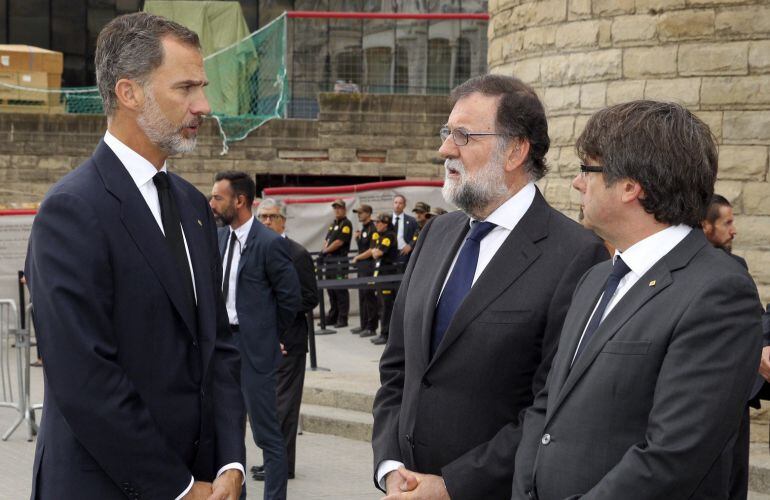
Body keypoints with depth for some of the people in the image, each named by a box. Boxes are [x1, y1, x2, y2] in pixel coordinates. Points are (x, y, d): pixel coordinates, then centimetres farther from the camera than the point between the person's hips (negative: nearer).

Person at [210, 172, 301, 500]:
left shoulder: (269, 243, -14)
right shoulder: (218, 237, 6)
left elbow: (290, 298, -9)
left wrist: (267, 334, 0)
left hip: (253, 348, -7)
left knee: (266, 433, 0)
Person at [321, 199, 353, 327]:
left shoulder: (346, 224, -7)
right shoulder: (333, 223, 20)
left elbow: (339, 242, -15)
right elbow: (326, 239, 21)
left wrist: (325, 250, -5)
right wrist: (325, 248, 0)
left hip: (340, 261, -9)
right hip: (330, 261, 9)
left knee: (341, 290, -7)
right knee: (331, 290, 12)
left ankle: (342, 319, -4)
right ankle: (333, 317, 20)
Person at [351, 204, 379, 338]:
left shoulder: (372, 229, -13)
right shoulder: (363, 229, 16)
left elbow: (372, 250, -18)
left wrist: (358, 258, -8)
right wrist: (357, 238, 6)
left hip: (369, 266, -10)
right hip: (362, 266, 10)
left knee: (369, 296, -6)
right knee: (362, 296, 12)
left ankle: (371, 328, -3)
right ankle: (364, 325, 19)